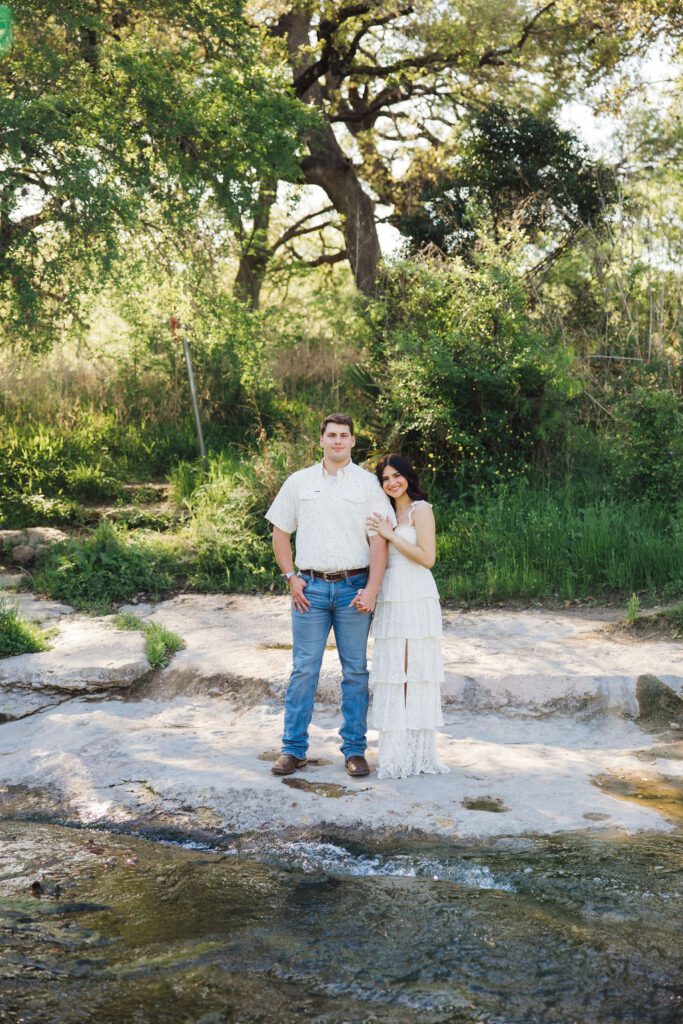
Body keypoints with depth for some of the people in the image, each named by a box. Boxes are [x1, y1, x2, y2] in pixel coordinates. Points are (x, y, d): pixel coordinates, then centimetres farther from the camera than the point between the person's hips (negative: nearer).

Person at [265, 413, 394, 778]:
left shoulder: (368, 483, 5)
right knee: (304, 669, 1)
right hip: (311, 587, 1)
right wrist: (291, 577, 3)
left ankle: (355, 749, 13)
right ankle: (293, 748, 9)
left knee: (356, 671, 5)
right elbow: (280, 532, 14)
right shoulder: (298, 482, 9)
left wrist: (371, 590, -8)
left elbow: (379, 541, 1)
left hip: (354, 587, 0)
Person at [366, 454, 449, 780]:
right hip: (390, 599, 7)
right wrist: (381, 533, 6)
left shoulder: (420, 509, -3)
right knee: (392, 672, 5)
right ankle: (397, 750, 10)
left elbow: (427, 557, -13)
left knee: (415, 671, -4)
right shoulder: (388, 513, 20)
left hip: (416, 598, -7)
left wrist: (390, 535, -12)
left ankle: (419, 750, 2)